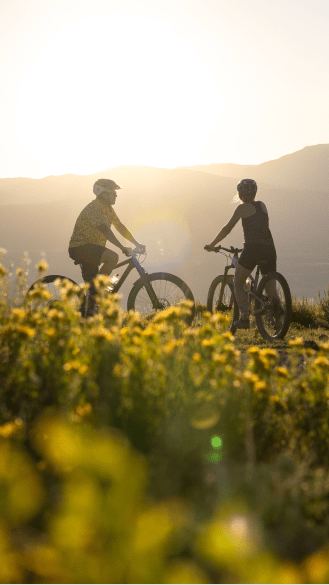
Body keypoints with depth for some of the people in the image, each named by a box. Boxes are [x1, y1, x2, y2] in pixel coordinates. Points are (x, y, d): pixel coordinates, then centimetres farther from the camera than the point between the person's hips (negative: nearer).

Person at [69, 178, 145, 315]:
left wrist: (137, 244, 8)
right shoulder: (93, 208, -19)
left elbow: (119, 226, 15)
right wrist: (122, 247, -37)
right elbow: (104, 230, -30)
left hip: (91, 249, 10)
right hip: (80, 247, -10)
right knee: (113, 257, -29)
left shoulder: (108, 209, 11)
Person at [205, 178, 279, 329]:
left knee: (238, 284, 12)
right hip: (269, 249, 5)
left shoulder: (243, 208, 3)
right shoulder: (262, 205, 19)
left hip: (252, 249, -5)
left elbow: (227, 228, 0)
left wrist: (212, 245, 9)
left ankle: (244, 318, -2)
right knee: (271, 289, 11)